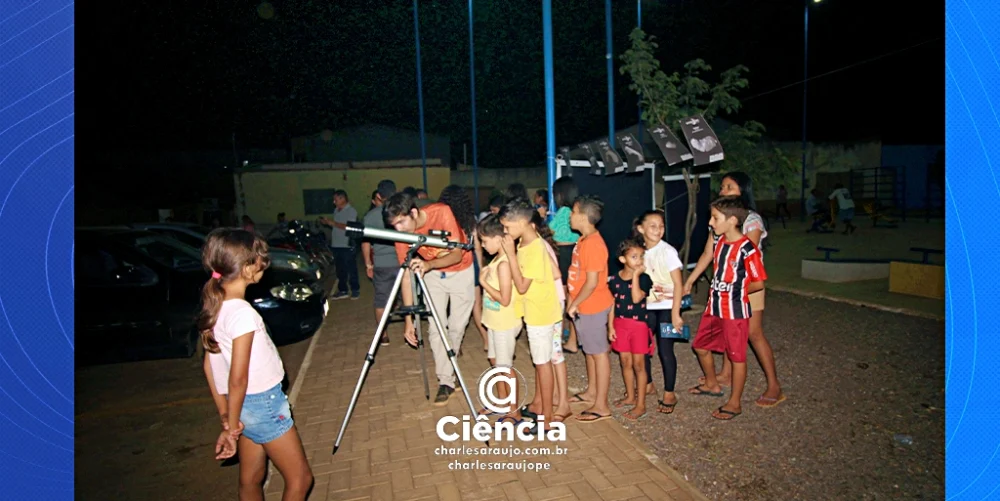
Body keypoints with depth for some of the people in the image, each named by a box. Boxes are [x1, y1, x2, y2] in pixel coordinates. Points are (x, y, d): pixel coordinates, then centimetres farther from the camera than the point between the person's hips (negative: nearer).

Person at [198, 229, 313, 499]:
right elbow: (238, 378, -23)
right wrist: (231, 426, -10)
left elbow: (210, 365, 7)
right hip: (264, 403, -8)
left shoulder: (214, 307, 0)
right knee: (300, 479, 7)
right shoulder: (242, 313, -25)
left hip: (246, 405, 8)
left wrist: (227, 417, 13)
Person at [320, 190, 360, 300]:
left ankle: (355, 290, 10)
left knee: (351, 269, 0)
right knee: (340, 270, 13)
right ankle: (342, 291, 21)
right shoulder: (336, 210, 15)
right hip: (336, 245, 8)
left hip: (347, 246, -8)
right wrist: (327, 222, 4)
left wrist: (332, 223, -17)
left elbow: (349, 227, -20)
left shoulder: (351, 211, -10)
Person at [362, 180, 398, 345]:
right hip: (403, 261, 1)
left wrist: (368, 264, 12)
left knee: (381, 300, 11)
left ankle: (383, 335, 18)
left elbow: (365, 243, 2)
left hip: (381, 264, 0)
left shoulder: (370, 216, -1)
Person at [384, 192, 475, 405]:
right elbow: (406, 275, -17)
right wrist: (408, 319, -20)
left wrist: (429, 264, -50)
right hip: (433, 274, 2)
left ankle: (450, 364, 29)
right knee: (436, 328, -6)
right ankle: (446, 381, 4)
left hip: (461, 271, -2)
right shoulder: (401, 234, -21)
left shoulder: (441, 212, -30)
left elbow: (457, 254, -29)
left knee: (457, 326, 3)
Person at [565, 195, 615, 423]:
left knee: (598, 353, 0)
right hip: (585, 306, 10)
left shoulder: (592, 244, -24)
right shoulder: (585, 239, 8)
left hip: (592, 307, -10)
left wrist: (574, 304, -16)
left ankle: (601, 406, 10)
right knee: (590, 351, 21)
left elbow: (592, 282, -25)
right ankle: (592, 392, 37)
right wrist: (574, 301, 14)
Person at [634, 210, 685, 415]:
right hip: (647, 308, 5)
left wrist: (676, 314, -15)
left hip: (666, 308, -5)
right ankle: (647, 385, 30)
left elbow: (678, 285, -12)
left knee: (665, 349, 0)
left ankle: (669, 393, 17)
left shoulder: (668, 251, -12)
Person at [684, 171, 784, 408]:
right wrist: (689, 281, 4)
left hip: (747, 284, -6)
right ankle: (726, 374, 29)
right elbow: (708, 253, 6)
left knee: (754, 333, -5)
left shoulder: (752, 220, -14)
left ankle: (774, 387, 4)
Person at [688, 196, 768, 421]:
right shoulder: (720, 241, 3)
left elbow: (758, 282, -15)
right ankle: (712, 385, 41)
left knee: (737, 357, 7)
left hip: (735, 311, -8)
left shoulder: (747, 249, -21)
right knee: (701, 346, 19)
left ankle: (734, 404, 21)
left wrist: (738, 293, -7)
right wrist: (716, 293, 8)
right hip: (714, 307, 8)